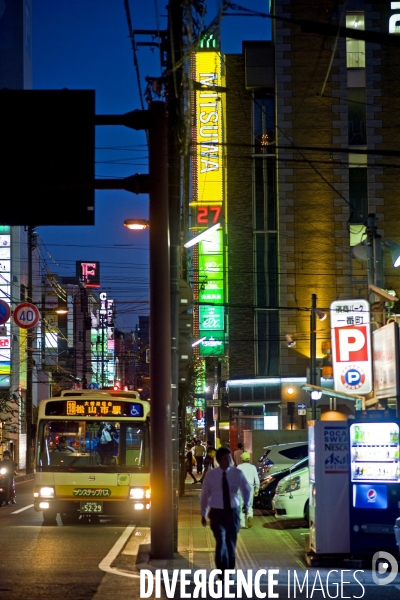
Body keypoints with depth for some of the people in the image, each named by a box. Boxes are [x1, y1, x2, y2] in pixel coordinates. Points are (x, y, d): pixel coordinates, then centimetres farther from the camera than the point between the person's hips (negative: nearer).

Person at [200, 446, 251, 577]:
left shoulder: (237, 473, -5)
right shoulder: (210, 475, -7)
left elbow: (246, 489, 10)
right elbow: (205, 495, 4)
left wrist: (246, 503, -6)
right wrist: (203, 514, 10)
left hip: (233, 512, 2)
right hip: (217, 513, -2)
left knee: (231, 543, 12)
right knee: (221, 542, -14)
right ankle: (222, 573, -4)